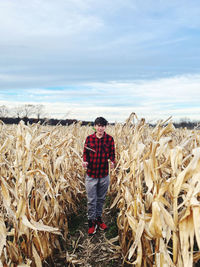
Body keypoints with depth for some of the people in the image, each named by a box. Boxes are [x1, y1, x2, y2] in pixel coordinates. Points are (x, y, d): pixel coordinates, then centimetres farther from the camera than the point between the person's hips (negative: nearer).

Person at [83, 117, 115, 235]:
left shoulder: (109, 139, -3)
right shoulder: (89, 138, -3)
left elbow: (112, 154, 0)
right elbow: (85, 153, 3)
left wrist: (112, 162, -20)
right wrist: (85, 161, -17)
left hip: (104, 175, 1)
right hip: (91, 174, -1)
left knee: (101, 199, 17)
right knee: (91, 200, 7)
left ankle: (99, 218, 38)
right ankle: (91, 222, 25)